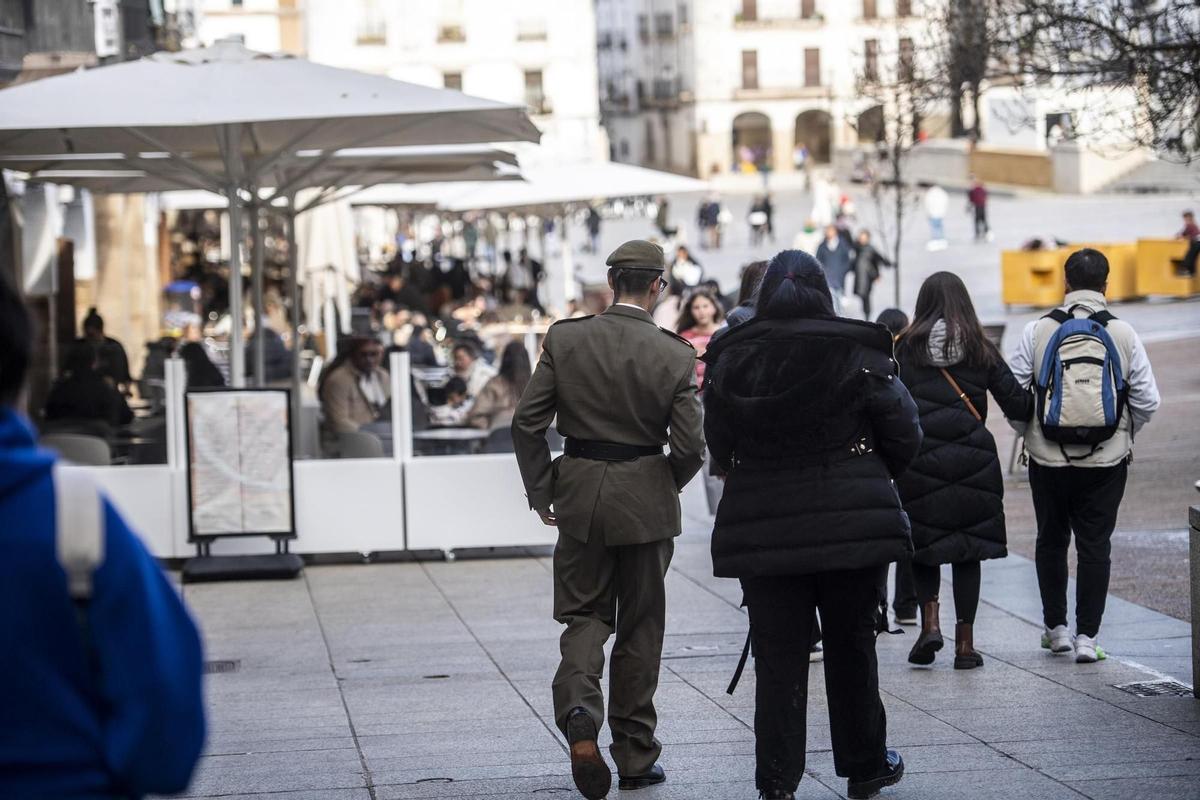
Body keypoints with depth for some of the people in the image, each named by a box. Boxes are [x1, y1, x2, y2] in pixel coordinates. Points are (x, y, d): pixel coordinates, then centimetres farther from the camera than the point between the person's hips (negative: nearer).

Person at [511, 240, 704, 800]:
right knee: (640, 626, 11)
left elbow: (527, 422, -5)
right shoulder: (674, 356, -9)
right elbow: (689, 447, -9)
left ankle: (579, 713, -16)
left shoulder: (564, 339, -5)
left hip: (579, 495, 1)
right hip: (646, 501, -1)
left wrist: (540, 491, 7)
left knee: (584, 613, 13)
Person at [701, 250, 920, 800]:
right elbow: (904, 434, -2)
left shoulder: (731, 361, -2)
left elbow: (719, 445, 6)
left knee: (777, 657, 5)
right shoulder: (858, 355, -7)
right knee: (851, 645, 13)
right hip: (853, 523, -1)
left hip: (761, 529, 1)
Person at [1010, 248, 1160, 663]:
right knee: (1095, 544, 6)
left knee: (1051, 540, 17)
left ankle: (1056, 627, 23)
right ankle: (1087, 636, 5)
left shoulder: (1037, 332, -5)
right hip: (1106, 459, 0)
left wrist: (1028, 431, 16)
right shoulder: (1123, 334, -5)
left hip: (1048, 458, 0)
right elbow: (1147, 400, -2)